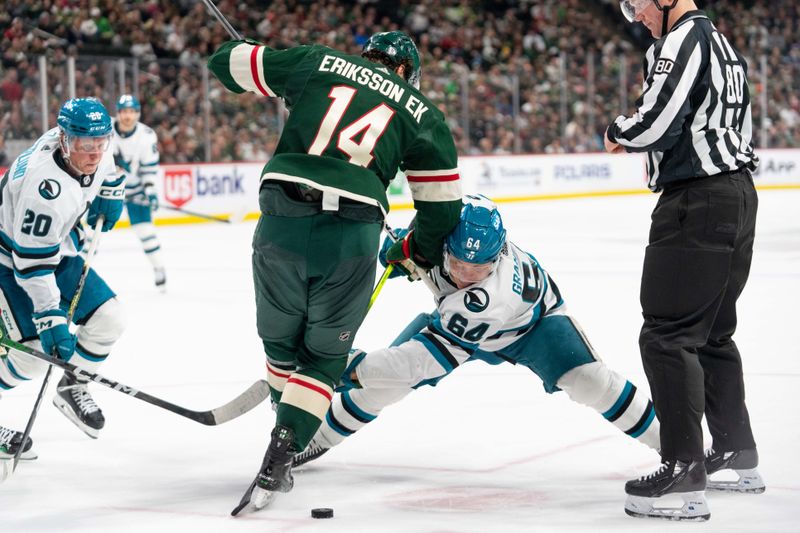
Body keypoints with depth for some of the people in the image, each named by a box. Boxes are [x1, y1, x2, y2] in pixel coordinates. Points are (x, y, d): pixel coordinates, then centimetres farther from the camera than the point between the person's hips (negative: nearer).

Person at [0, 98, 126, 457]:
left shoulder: (92, 145, -13)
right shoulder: (45, 185, -36)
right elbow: (31, 261, -34)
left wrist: (110, 193, 9)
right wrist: (50, 319, -35)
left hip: (57, 250, 8)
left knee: (108, 320, 3)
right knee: (35, 351, -16)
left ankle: (72, 388, 24)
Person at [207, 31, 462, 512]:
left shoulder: (317, 62, 17)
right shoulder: (422, 113, 17)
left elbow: (227, 63, 21)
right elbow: (443, 204, 16)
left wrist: (250, 53, 45)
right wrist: (414, 253, 35)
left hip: (282, 218, 1)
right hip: (352, 237, -1)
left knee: (281, 340, 23)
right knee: (325, 357, 15)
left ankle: (291, 435, 35)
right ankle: (281, 454, -1)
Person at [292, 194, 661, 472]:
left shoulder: (489, 295, -47)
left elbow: (425, 357, -44)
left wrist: (355, 366, -44)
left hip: (533, 319, -5)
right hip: (458, 320, 5)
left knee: (584, 379, -29)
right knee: (387, 376, -8)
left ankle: (666, 442, -10)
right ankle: (321, 437, 16)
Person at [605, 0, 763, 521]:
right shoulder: (721, 43, 19)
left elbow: (655, 121, -22)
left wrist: (618, 132, -1)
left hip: (698, 204, -10)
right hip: (738, 194, 10)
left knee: (667, 335, -10)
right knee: (712, 332, 20)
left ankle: (686, 476, -14)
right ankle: (739, 456, 29)